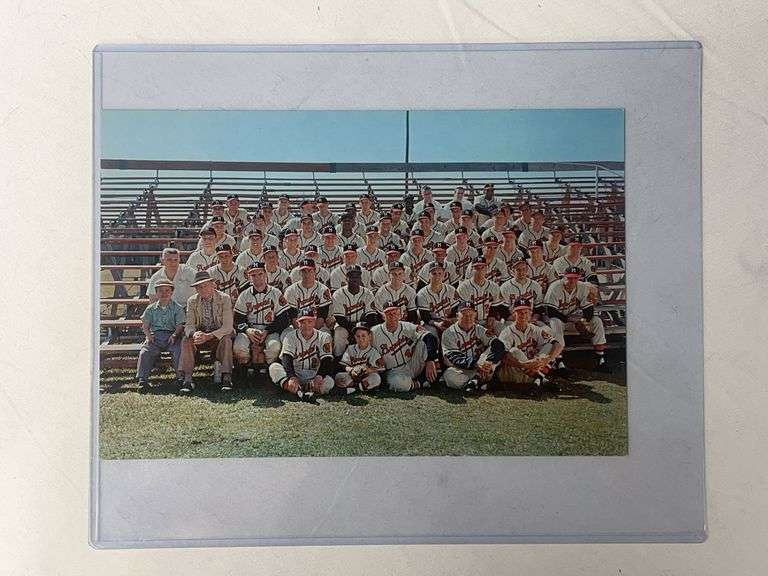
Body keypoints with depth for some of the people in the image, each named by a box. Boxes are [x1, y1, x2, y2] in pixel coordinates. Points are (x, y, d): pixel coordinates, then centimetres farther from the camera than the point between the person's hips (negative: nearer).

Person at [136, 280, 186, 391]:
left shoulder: (177, 308, 7)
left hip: (171, 336, -1)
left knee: (179, 351, -27)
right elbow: (145, 325, 13)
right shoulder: (151, 309, 13)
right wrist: (148, 334, -6)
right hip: (155, 335, 2)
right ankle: (143, 379, -15)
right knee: (144, 352, -21)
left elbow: (180, 325, 0)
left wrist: (175, 335, -17)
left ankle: (181, 377, -17)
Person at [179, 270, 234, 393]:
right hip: (200, 335, 3)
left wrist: (208, 336, -31)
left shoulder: (224, 299, -11)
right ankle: (187, 380, -27)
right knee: (186, 340, -26)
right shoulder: (192, 301, 0)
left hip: (219, 336, -3)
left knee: (226, 339, -34)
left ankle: (226, 378, -29)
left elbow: (228, 326, -18)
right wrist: (194, 334, -30)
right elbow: (189, 325, -4)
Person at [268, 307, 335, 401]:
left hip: (314, 379, 0)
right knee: (274, 367, -27)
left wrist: (319, 376, -28)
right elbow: (286, 360, -13)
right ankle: (298, 391, -44)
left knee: (329, 381, -31)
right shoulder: (291, 336, 2)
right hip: (294, 375, 0)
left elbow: (327, 361, -7)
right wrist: (292, 377, -33)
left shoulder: (323, 337, 3)